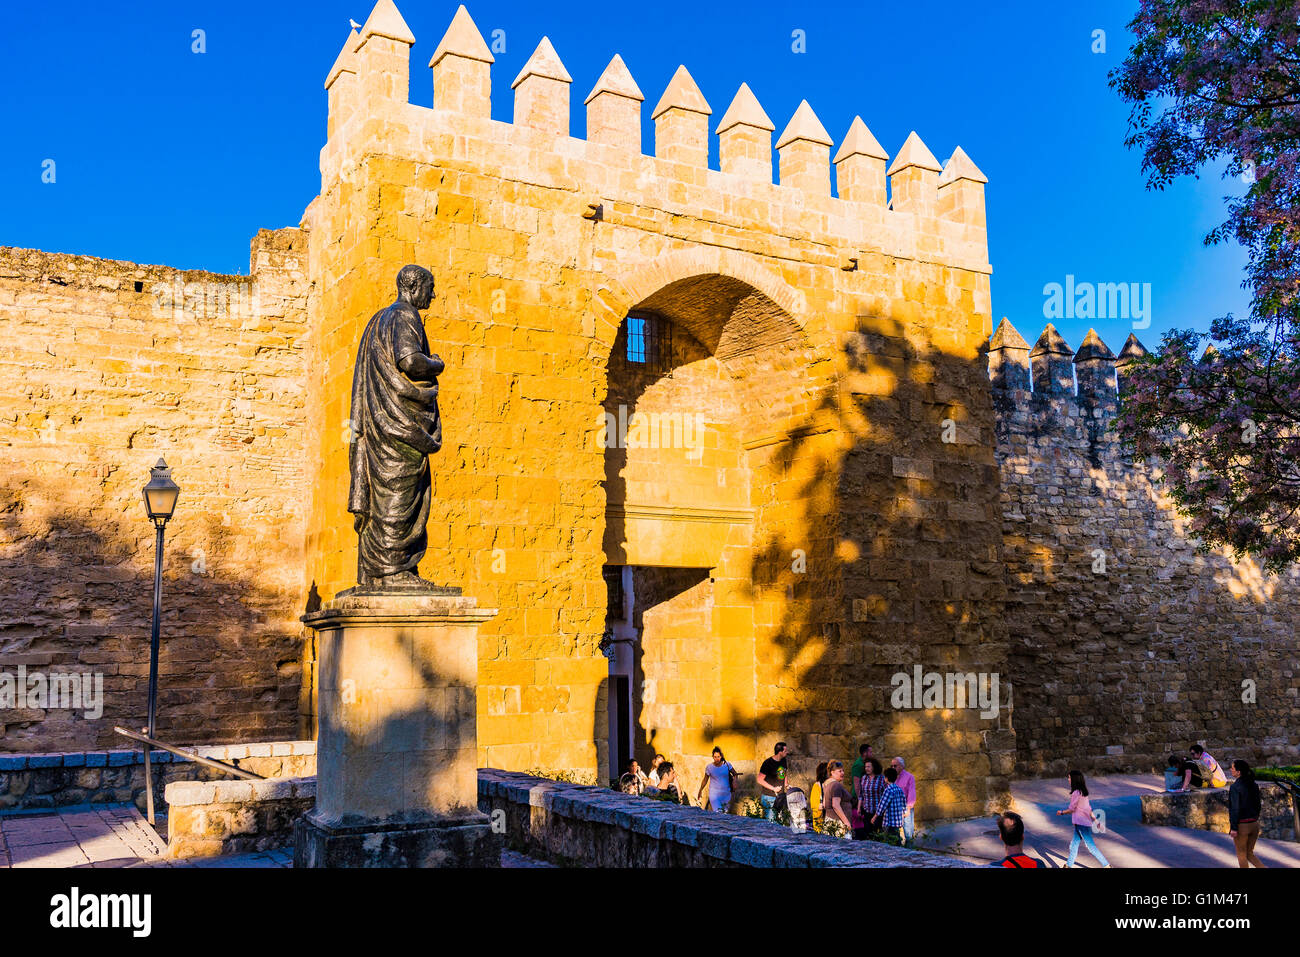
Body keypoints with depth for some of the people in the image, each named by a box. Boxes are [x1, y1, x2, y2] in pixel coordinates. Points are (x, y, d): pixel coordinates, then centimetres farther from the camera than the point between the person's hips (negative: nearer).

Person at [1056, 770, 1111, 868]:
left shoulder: (1076, 793, -19)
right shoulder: (1083, 792, 10)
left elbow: (1071, 809, -11)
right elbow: (1089, 808, 14)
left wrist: (1061, 812, 4)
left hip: (1081, 824, -10)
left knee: (1091, 846, -4)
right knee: (1074, 844, 14)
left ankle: (1106, 865, 1)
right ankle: (1069, 865, 21)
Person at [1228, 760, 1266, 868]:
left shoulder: (1235, 787, -18)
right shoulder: (1254, 785, 4)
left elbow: (1235, 809, -20)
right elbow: (1257, 805, 12)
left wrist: (1233, 828, -16)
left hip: (1241, 826, -7)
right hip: (1254, 824, 7)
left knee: (1242, 856, 10)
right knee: (1249, 854, 19)